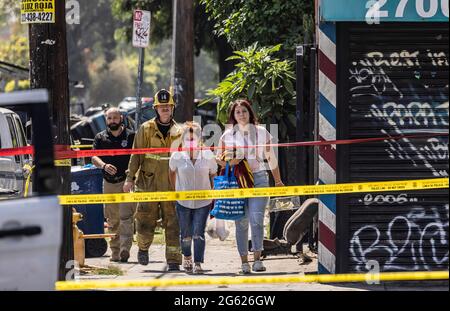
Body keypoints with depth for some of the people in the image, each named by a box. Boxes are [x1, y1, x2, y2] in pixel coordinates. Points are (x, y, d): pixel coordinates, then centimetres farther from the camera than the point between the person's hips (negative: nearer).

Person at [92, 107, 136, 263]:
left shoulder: (131, 136, 4)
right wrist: (104, 165, -21)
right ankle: (115, 251, 15)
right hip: (109, 182, 3)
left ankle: (125, 249, -20)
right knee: (112, 219, 8)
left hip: (127, 181, -3)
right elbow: (94, 157, 0)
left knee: (126, 216, -15)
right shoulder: (100, 138, 10)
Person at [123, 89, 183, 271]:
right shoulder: (146, 129, 3)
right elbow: (136, 155, 2)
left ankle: (173, 260, 3)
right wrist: (130, 178, -5)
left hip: (171, 185, 1)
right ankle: (143, 247, 28)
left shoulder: (178, 132, 9)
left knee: (173, 224, -1)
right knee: (146, 220, 0)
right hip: (148, 183, -1)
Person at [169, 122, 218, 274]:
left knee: (198, 233, -9)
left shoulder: (208, 156, -8)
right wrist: (176, 190, 13)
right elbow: (172, 172, 11)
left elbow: (213, 175, 5)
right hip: (183, 202, 1)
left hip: (203, 202, -1)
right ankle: (187, 257, 37)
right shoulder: (177, 157, -8)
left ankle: (198, 263, -2)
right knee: (186, 235, 10)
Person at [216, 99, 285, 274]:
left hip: (259, 178, -1)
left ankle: (257, 259, -16)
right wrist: (229, 162, -10)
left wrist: (278, 181, 24)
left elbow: (271, 158, 17)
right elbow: (219, 159, 13)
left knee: (256, 218, -15)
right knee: (241, 222, 0)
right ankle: (244, 261, 4)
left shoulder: (261, 133, 8)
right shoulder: (227, 135, 8)